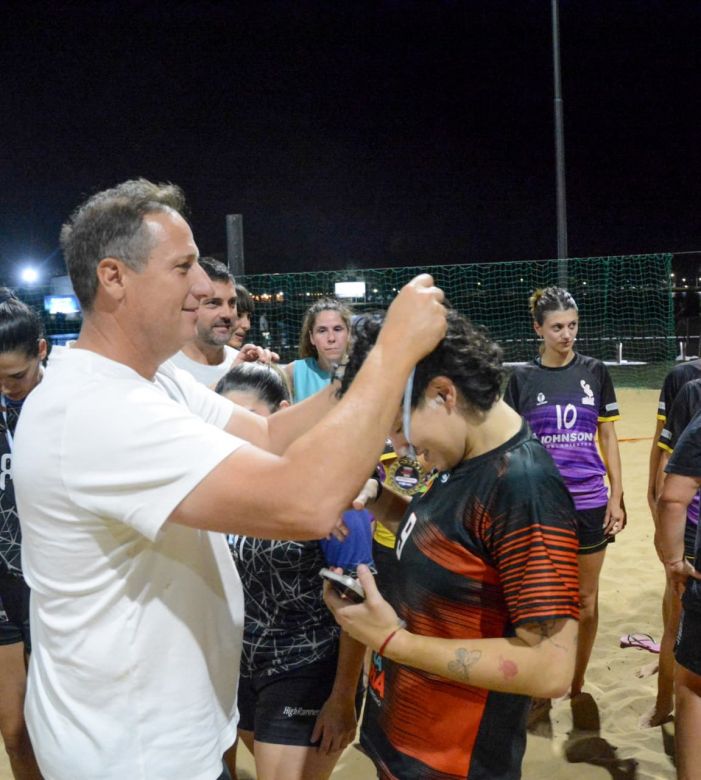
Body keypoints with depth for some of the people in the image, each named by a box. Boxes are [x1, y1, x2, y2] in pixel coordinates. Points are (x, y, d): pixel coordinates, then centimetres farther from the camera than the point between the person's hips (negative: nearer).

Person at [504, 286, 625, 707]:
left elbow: (608, 436, 5)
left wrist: (617, 495, 0)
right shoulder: (523, 379, -1)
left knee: (586, 600, 11)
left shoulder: (595, 371, 2)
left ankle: (577, 685, 28)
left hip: (589, 502, 1)